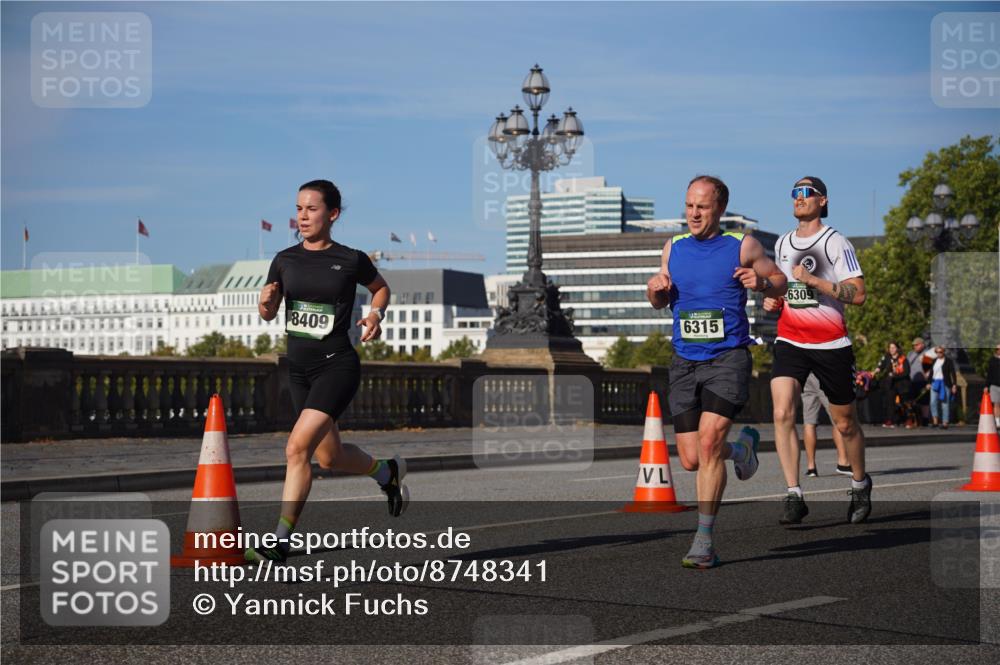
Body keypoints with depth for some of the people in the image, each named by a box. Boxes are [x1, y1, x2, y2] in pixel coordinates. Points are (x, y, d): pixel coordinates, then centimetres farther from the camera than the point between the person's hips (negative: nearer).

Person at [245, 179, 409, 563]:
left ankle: (280, 542, -13)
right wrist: (266, 300, -13)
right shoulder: (285, 260, 5)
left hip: (337, 365, -6)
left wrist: (376, 315, -5)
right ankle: (388, 473, 46)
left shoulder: (351, 260, -5)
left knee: (297, 448, -19)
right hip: (299, 368, 6)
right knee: (329, 456, 15)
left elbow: (381, 288, 14)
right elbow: (267, 315, 9)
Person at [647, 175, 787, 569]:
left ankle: (704, 541, -12)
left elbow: (780, 283, 10)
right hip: (685, 362, 4)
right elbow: (660, 303, 20)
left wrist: (761, 282, -12)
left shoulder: (742, 247, -1)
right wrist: (655, 288, -3)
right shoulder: (673, 248, 10)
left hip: (728, 358, -4)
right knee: (690, 460, 3)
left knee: (708, 442, -20)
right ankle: (741, 448, 38)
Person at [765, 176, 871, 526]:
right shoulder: (782, 243, 13)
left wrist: (813, 280, -22)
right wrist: (773, 300, 7)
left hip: (831, 344, -4)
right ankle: (794, 496, -14)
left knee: (845, 423, 8)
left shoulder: (836, 242, -5)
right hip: (789, 340, 4)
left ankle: (860, 484, 32)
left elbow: (857, 293, -14)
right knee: (782, 414, -17)